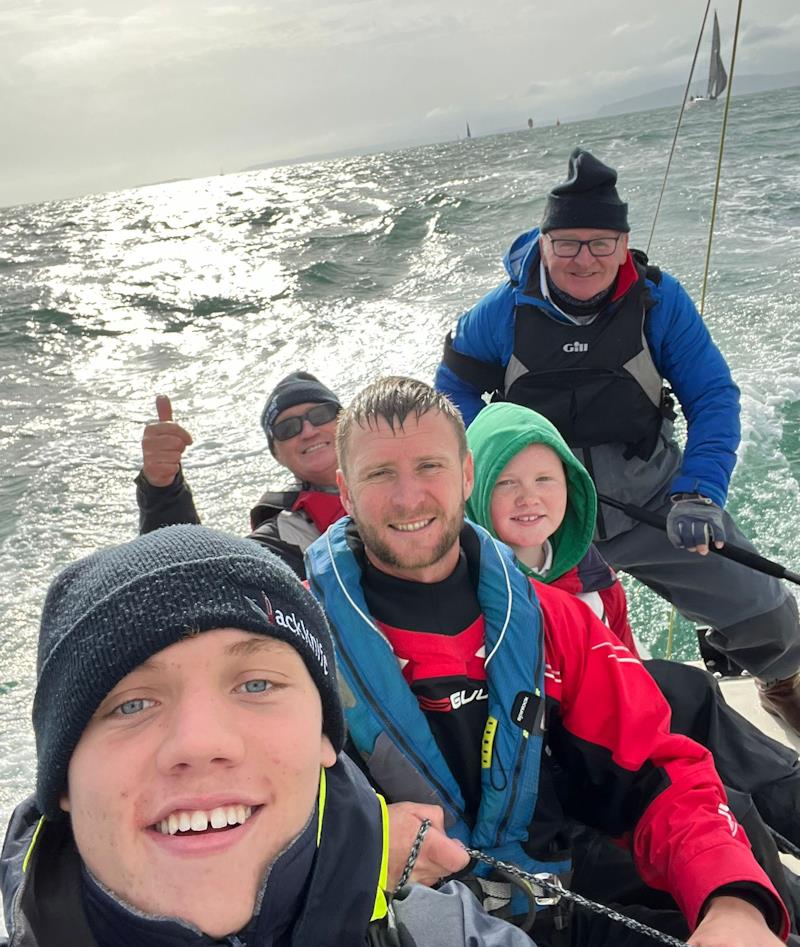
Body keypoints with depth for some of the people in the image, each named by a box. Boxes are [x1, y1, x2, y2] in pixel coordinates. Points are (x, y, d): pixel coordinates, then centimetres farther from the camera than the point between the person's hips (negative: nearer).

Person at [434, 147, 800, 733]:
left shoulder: (660, 301, -10)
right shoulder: (504, 312, -9)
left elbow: (714, 398, -7)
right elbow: (455, 388, 5)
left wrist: (699, 492, -21)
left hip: (652, 497, 0)